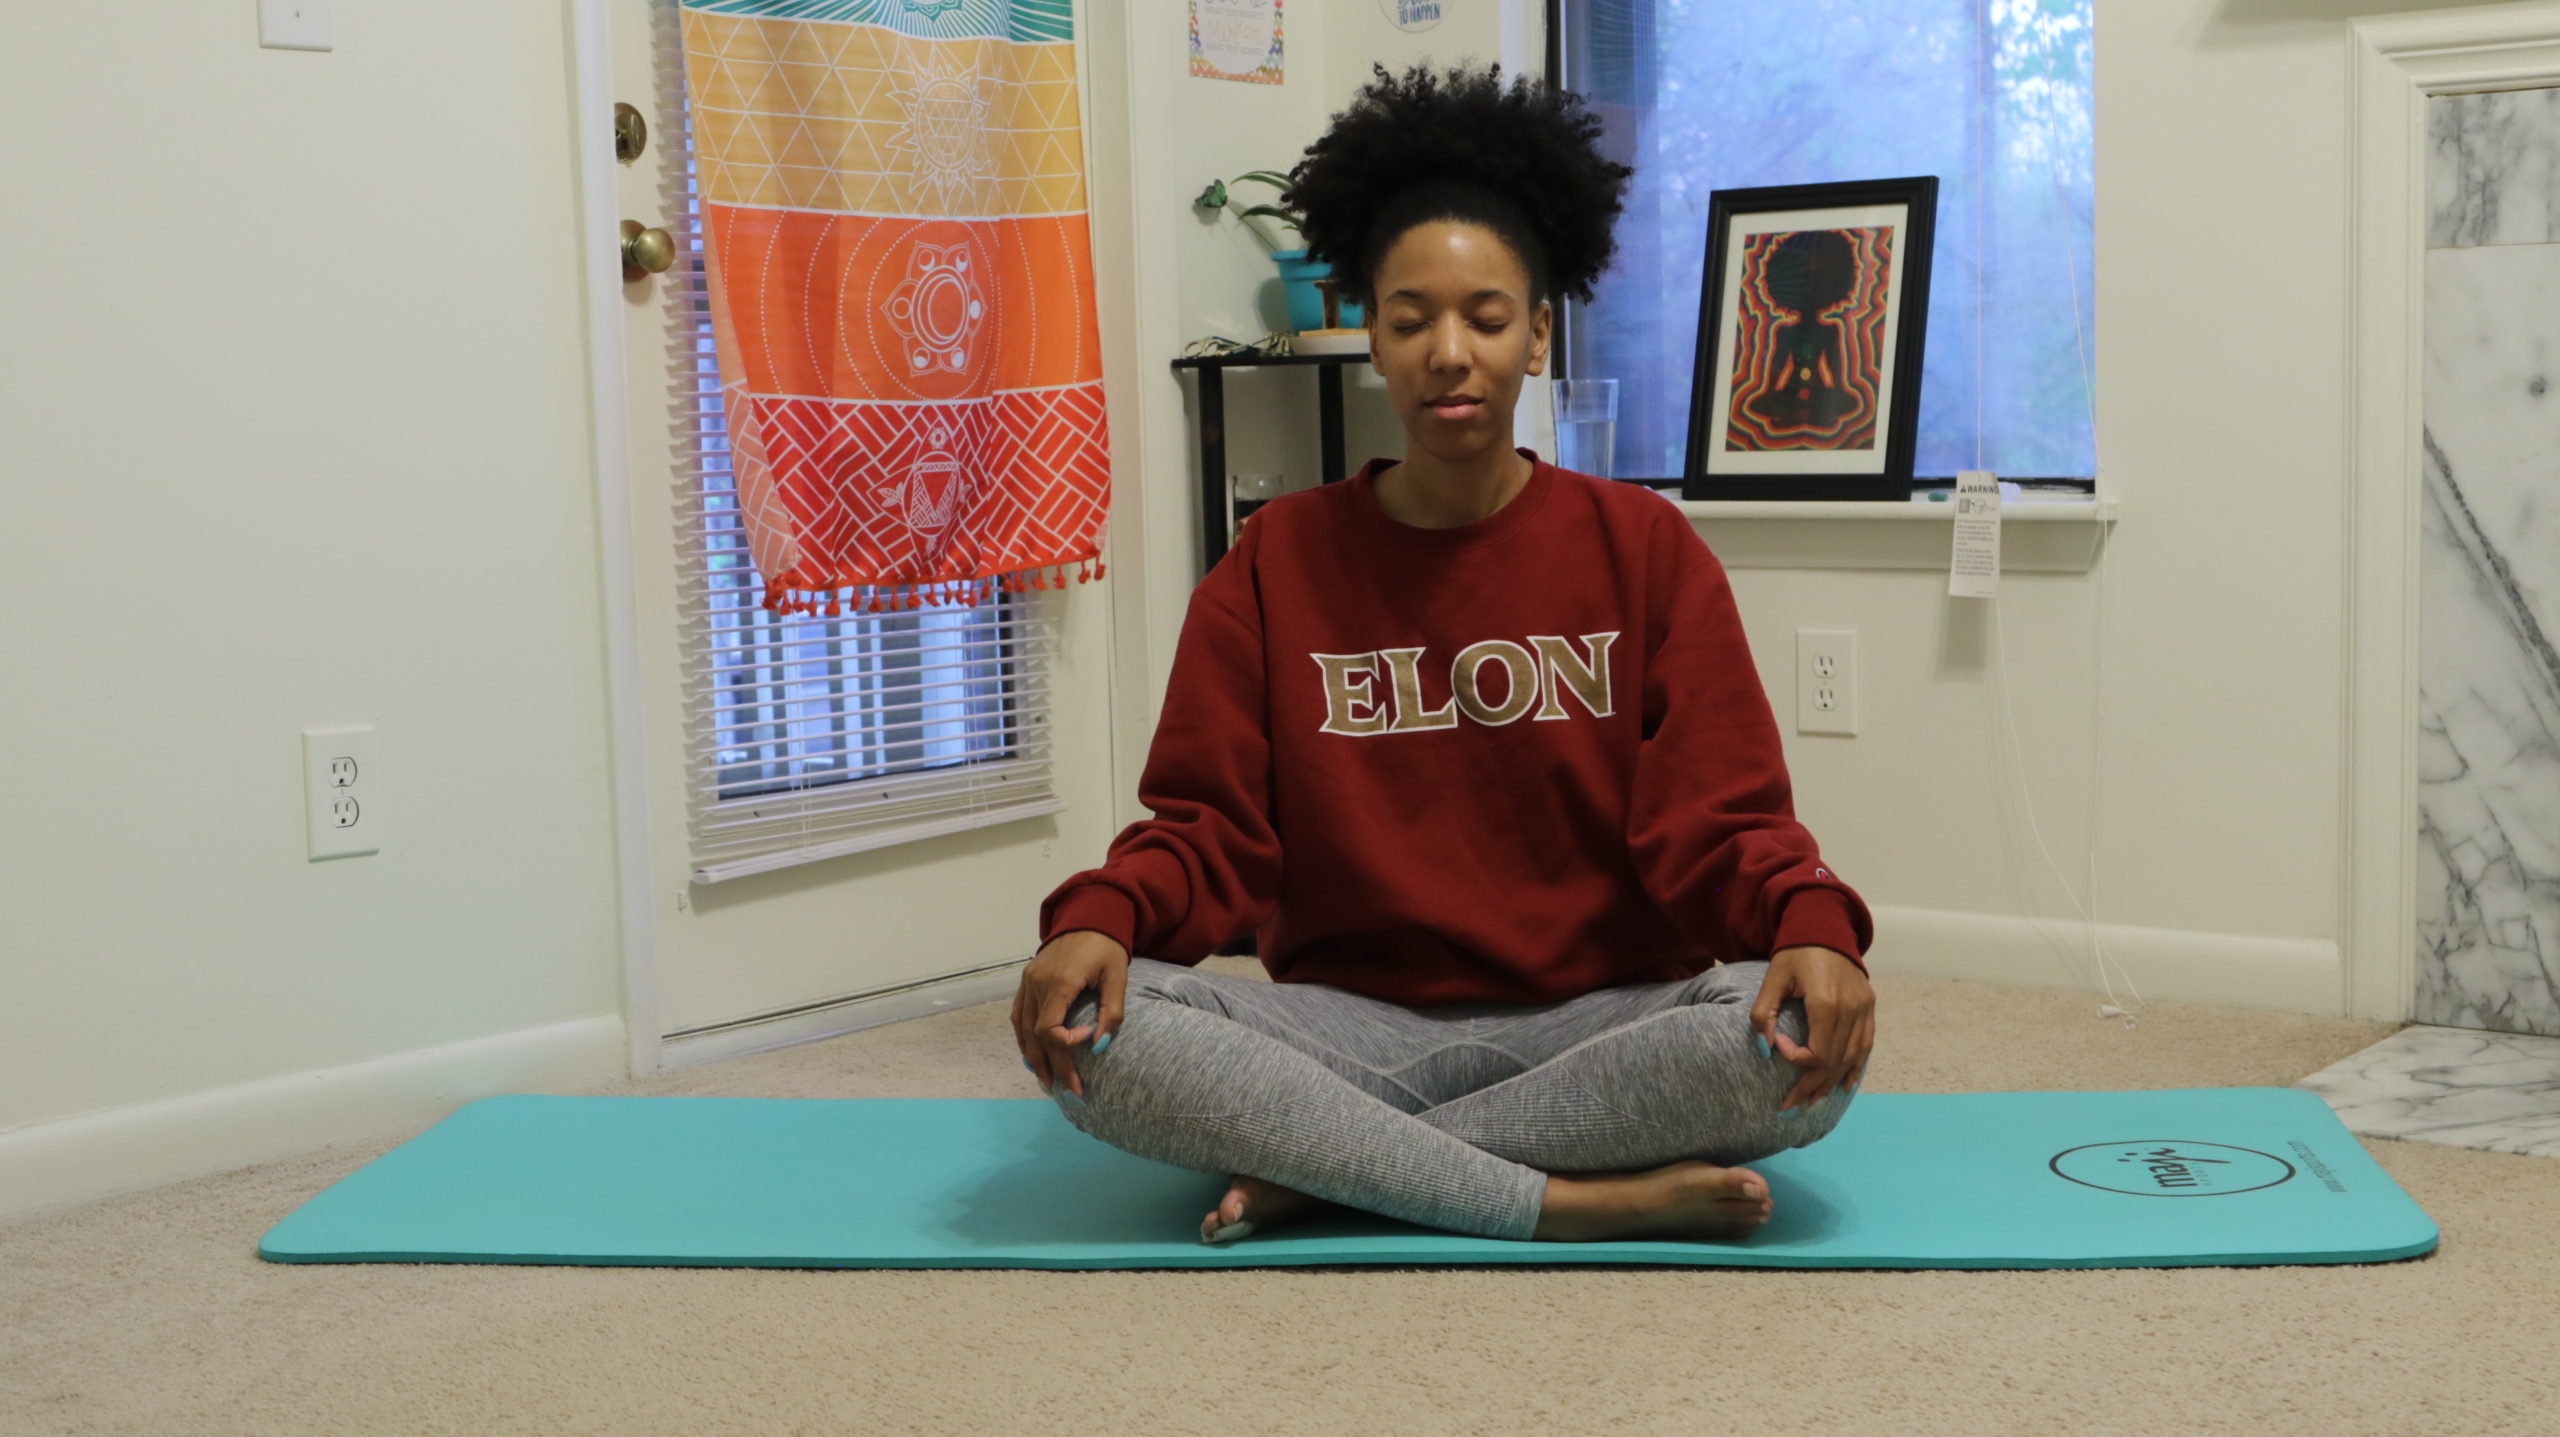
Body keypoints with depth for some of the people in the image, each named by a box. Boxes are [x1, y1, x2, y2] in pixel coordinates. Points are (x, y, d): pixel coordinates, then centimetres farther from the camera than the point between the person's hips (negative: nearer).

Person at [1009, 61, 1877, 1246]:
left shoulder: (1645, 552, 3)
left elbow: (1718, 820, -2)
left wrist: (1812, 927, -25)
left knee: (1806, 1041, -32)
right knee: (1092, 1029, -27)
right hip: (1357, 1025, 1)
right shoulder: (1276, 565, 6)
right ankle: (1584, 1203, -25)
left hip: (1601, 1018, 0)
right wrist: (1098, 919, -20)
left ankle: (1326, 1169, -21)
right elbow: (1205, 825, 2)